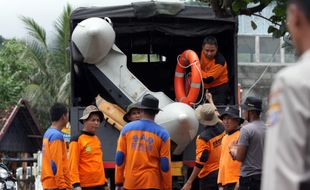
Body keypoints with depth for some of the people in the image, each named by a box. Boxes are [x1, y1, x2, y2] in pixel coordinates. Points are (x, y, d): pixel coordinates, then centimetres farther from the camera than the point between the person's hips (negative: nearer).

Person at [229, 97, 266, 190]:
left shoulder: (246, 129, -12)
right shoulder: (267, 128, 10)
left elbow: (240, 157, -13)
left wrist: (233, 150, 9)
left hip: (249, 176, -7)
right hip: (264, 176, 8)